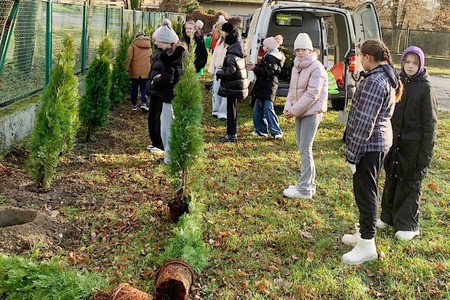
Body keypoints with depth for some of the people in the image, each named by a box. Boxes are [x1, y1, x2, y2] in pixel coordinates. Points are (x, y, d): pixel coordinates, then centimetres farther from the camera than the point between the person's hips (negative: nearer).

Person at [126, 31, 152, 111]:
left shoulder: (133, 46, -4)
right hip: (145, 71, 1)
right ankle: (143, 103, -10)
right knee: (144, 88, 6)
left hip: (135, 71, -1)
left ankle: (134, 105, 17)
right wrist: (150, 69, 24)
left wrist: (127, 69, 1)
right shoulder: (149, 47, 6)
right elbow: (151, 59, 12)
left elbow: (129, 58, -9)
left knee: (134, 88, 11)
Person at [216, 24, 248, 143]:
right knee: (233, 109, 17)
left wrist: (218, 73, -9)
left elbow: (230, 71, -25)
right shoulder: (239, 52, 10)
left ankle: (231, 135, 2)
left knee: (231, 109, -3)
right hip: (239, 84, 9)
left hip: (232, 87, -9)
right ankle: (232, 132, 26)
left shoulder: (231, 55, -19)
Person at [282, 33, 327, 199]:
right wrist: (288, 107, -2)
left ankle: (304, 189, -2)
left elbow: (312, 94, -19)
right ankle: (309, 183, 23)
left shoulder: (316, 68, -14)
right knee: (302, 148, 12)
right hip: (299, 112, 8)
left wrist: (294, 110, -17)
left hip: (311, 112, -8)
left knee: (305, 149, -8)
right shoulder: (296, 67, 12)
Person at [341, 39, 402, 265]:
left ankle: (367, 245, 7)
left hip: (369, 144, -10)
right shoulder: (389, 77, 11)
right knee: (367, 190, 20)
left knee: (365, 192, -2)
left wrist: (353, 154, -19)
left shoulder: (374, 82, -21)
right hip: (381, 140, 10)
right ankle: (364, 233, 33)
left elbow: (365, 122, -22)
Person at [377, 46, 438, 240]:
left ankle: (407, 225, 17)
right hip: (395, 141, 5)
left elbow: (430, 122, -9)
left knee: (410, 183, 5)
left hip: (414, 144, -5)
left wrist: (426, 151, -13)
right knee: (391, 179, 15)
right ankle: (388, 216, 30)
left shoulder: (425, 88, -10)